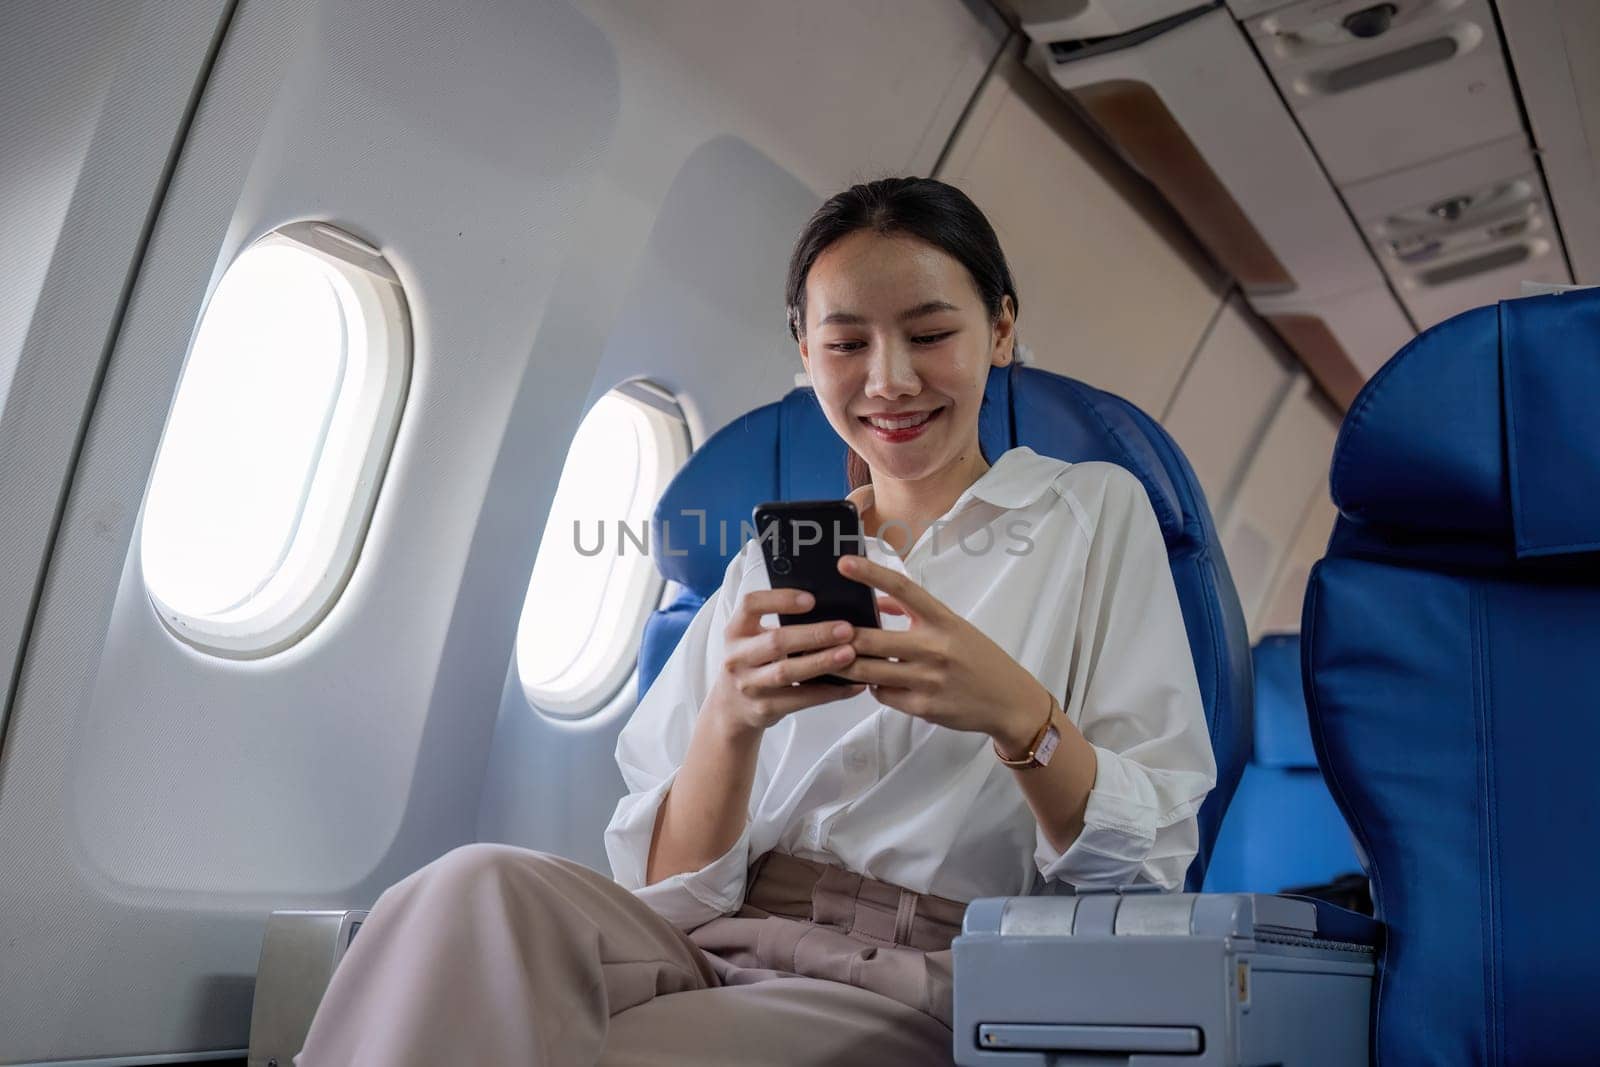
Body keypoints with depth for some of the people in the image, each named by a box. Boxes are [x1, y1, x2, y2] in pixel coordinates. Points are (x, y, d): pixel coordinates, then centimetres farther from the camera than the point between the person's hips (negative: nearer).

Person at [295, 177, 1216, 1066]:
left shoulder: (1096, 514, 7)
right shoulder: (773, 565, 15)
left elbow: (1147, 865, -1)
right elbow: (671, 885, 5)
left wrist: (1015, 711, -21)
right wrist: (732, 718, -15)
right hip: (711, 953, 3)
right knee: (482, 892, -30)